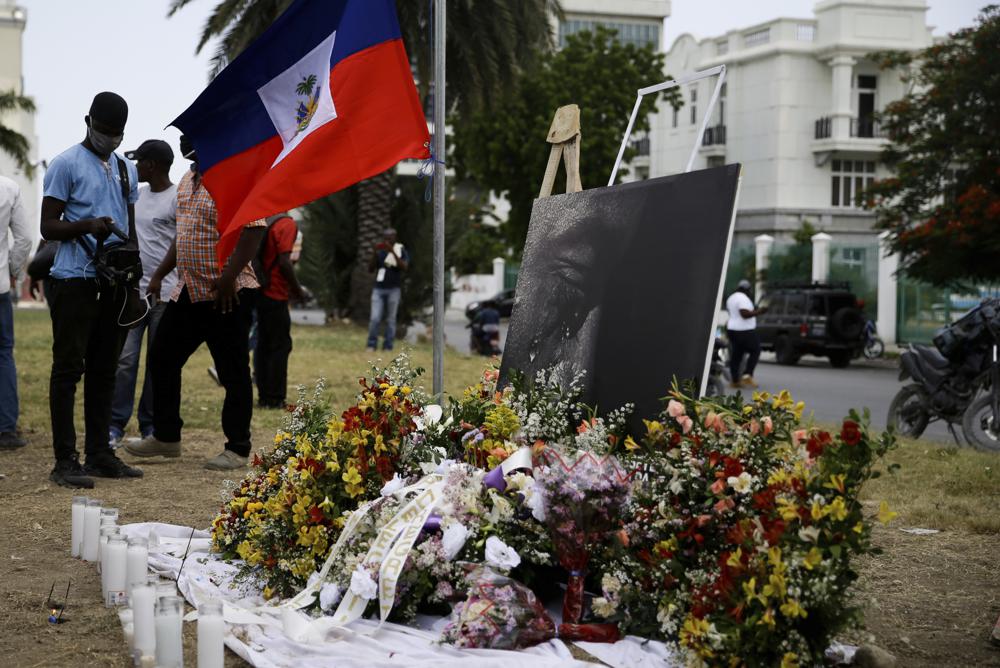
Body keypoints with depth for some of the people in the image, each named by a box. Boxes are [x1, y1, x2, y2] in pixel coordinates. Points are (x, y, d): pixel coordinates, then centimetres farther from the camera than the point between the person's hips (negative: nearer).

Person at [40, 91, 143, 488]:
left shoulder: (126, 169, 18)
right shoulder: (66, 164, -3)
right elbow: (48, 227, -7)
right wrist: (86, 225, -25)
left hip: (115, 281, 7)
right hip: (75, 280, -7)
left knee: (104, 369, 10)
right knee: (68, 368, -5)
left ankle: (99, 454, 16)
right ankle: (65, 460, -5)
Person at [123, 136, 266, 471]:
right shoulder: (188, 181, 16)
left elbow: (254, 228, -21)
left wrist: (229, 277, -25)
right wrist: (160, 274, 20)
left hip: (226, 295, -9)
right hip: (188, 292, 9)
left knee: (233, 371, 0)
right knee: (162, 358, 12)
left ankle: (238, 449, 8)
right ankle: (166, 437, 24)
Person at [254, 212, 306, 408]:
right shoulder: (286, 224, -14)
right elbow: (284, 262, -21)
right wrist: (297, 290, -8)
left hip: (261, 290, 8)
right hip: (276, 294, -8)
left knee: (263, 343, 12)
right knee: (281, 345, -1)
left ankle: (264, 396, 15)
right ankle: (275, 399, -1)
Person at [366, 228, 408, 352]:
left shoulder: (401, 251, 1)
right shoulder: (380, 251, 8)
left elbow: (404, 267, -16)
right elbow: (370, 269, 4)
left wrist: (393, 252, -23)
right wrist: (374, 253, -11)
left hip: (394, 289, -2)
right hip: (378, 289, 2)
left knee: (390, 319, 1)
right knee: (375, 318, -7)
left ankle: (388, 346, 5)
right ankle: (372, 345, 1)